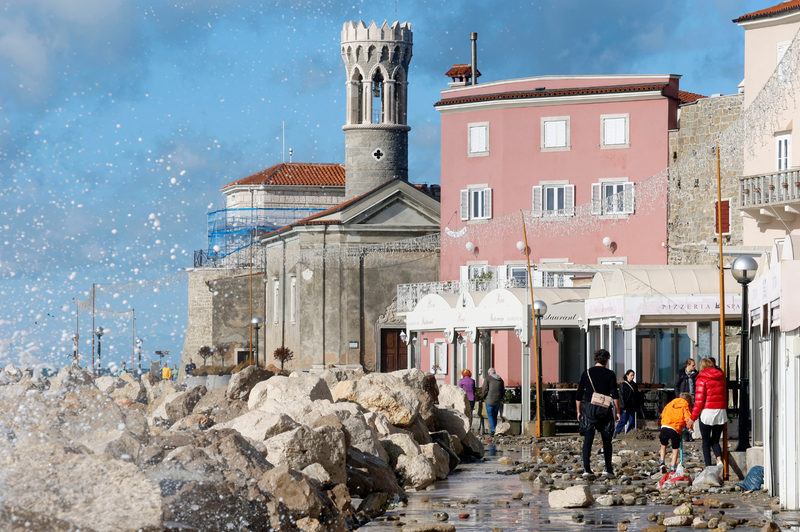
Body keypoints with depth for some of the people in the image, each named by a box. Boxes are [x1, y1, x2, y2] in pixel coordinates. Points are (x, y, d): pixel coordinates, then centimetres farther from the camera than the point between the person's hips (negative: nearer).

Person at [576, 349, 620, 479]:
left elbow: (579, 396, 8)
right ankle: (608, 469, 17)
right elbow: (615, 395, -6)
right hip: (604, 409, -1)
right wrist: (617, 412, 0)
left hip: (588, 408, 1)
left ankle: (586, 469, -15)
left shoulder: (586, 373, 7)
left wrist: (579, 411, 17)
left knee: (588, 439, -3)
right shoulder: (609, 374, 0)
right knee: (606, 440, 12)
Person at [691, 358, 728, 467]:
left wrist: (693, 417, -4)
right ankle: (719, 459, -13)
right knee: (715, 441, 13)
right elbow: (724, 397, 15)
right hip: (721, 412, 4)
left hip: (707, 413, -4)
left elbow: (699, 399, -9)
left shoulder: (702, 379, -5)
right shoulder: (721, 377, 10)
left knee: (706, 442, 5)